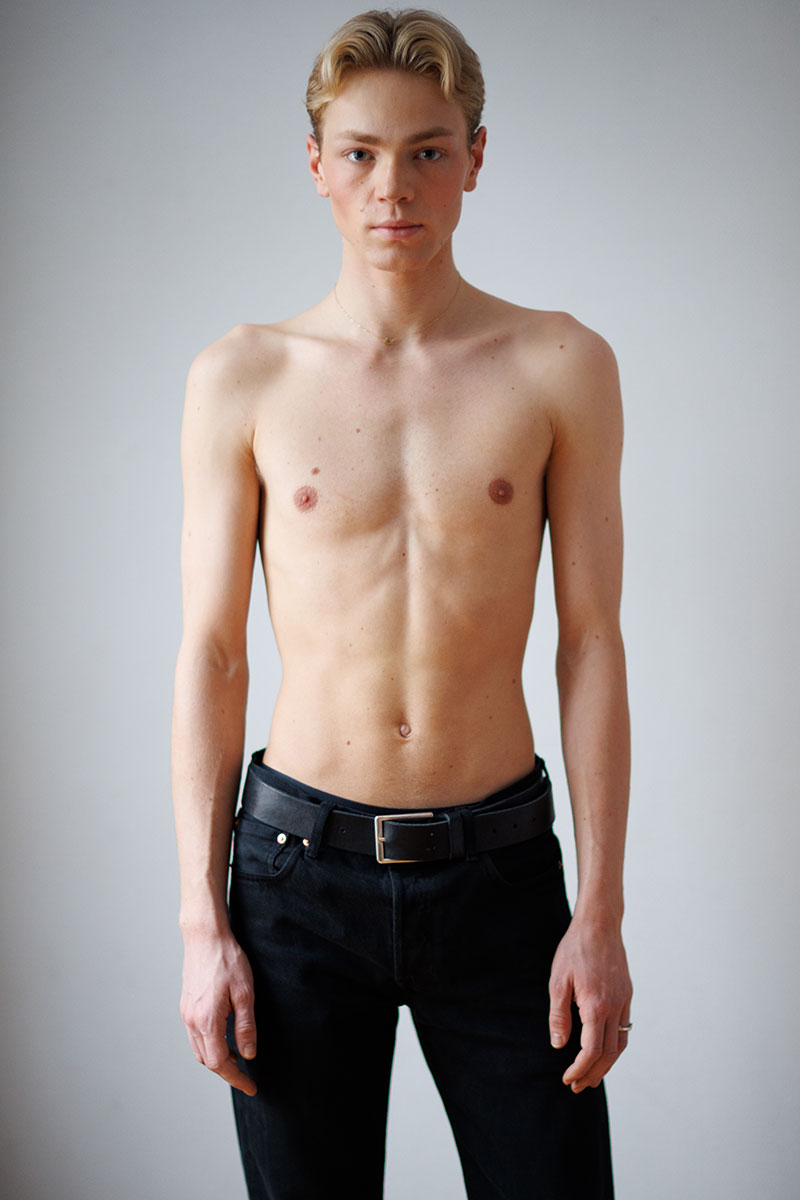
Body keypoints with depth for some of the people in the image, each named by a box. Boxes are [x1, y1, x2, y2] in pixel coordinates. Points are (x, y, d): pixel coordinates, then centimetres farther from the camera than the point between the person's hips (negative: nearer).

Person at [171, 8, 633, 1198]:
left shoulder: (560, 366, -1)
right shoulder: (241, 378, 0)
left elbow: (592, 643, 0)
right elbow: (210, 654, 1)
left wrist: (601, 913, -4)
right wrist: (202, 922, -2)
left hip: (499, 865, 0)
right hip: (299, 863, 0)